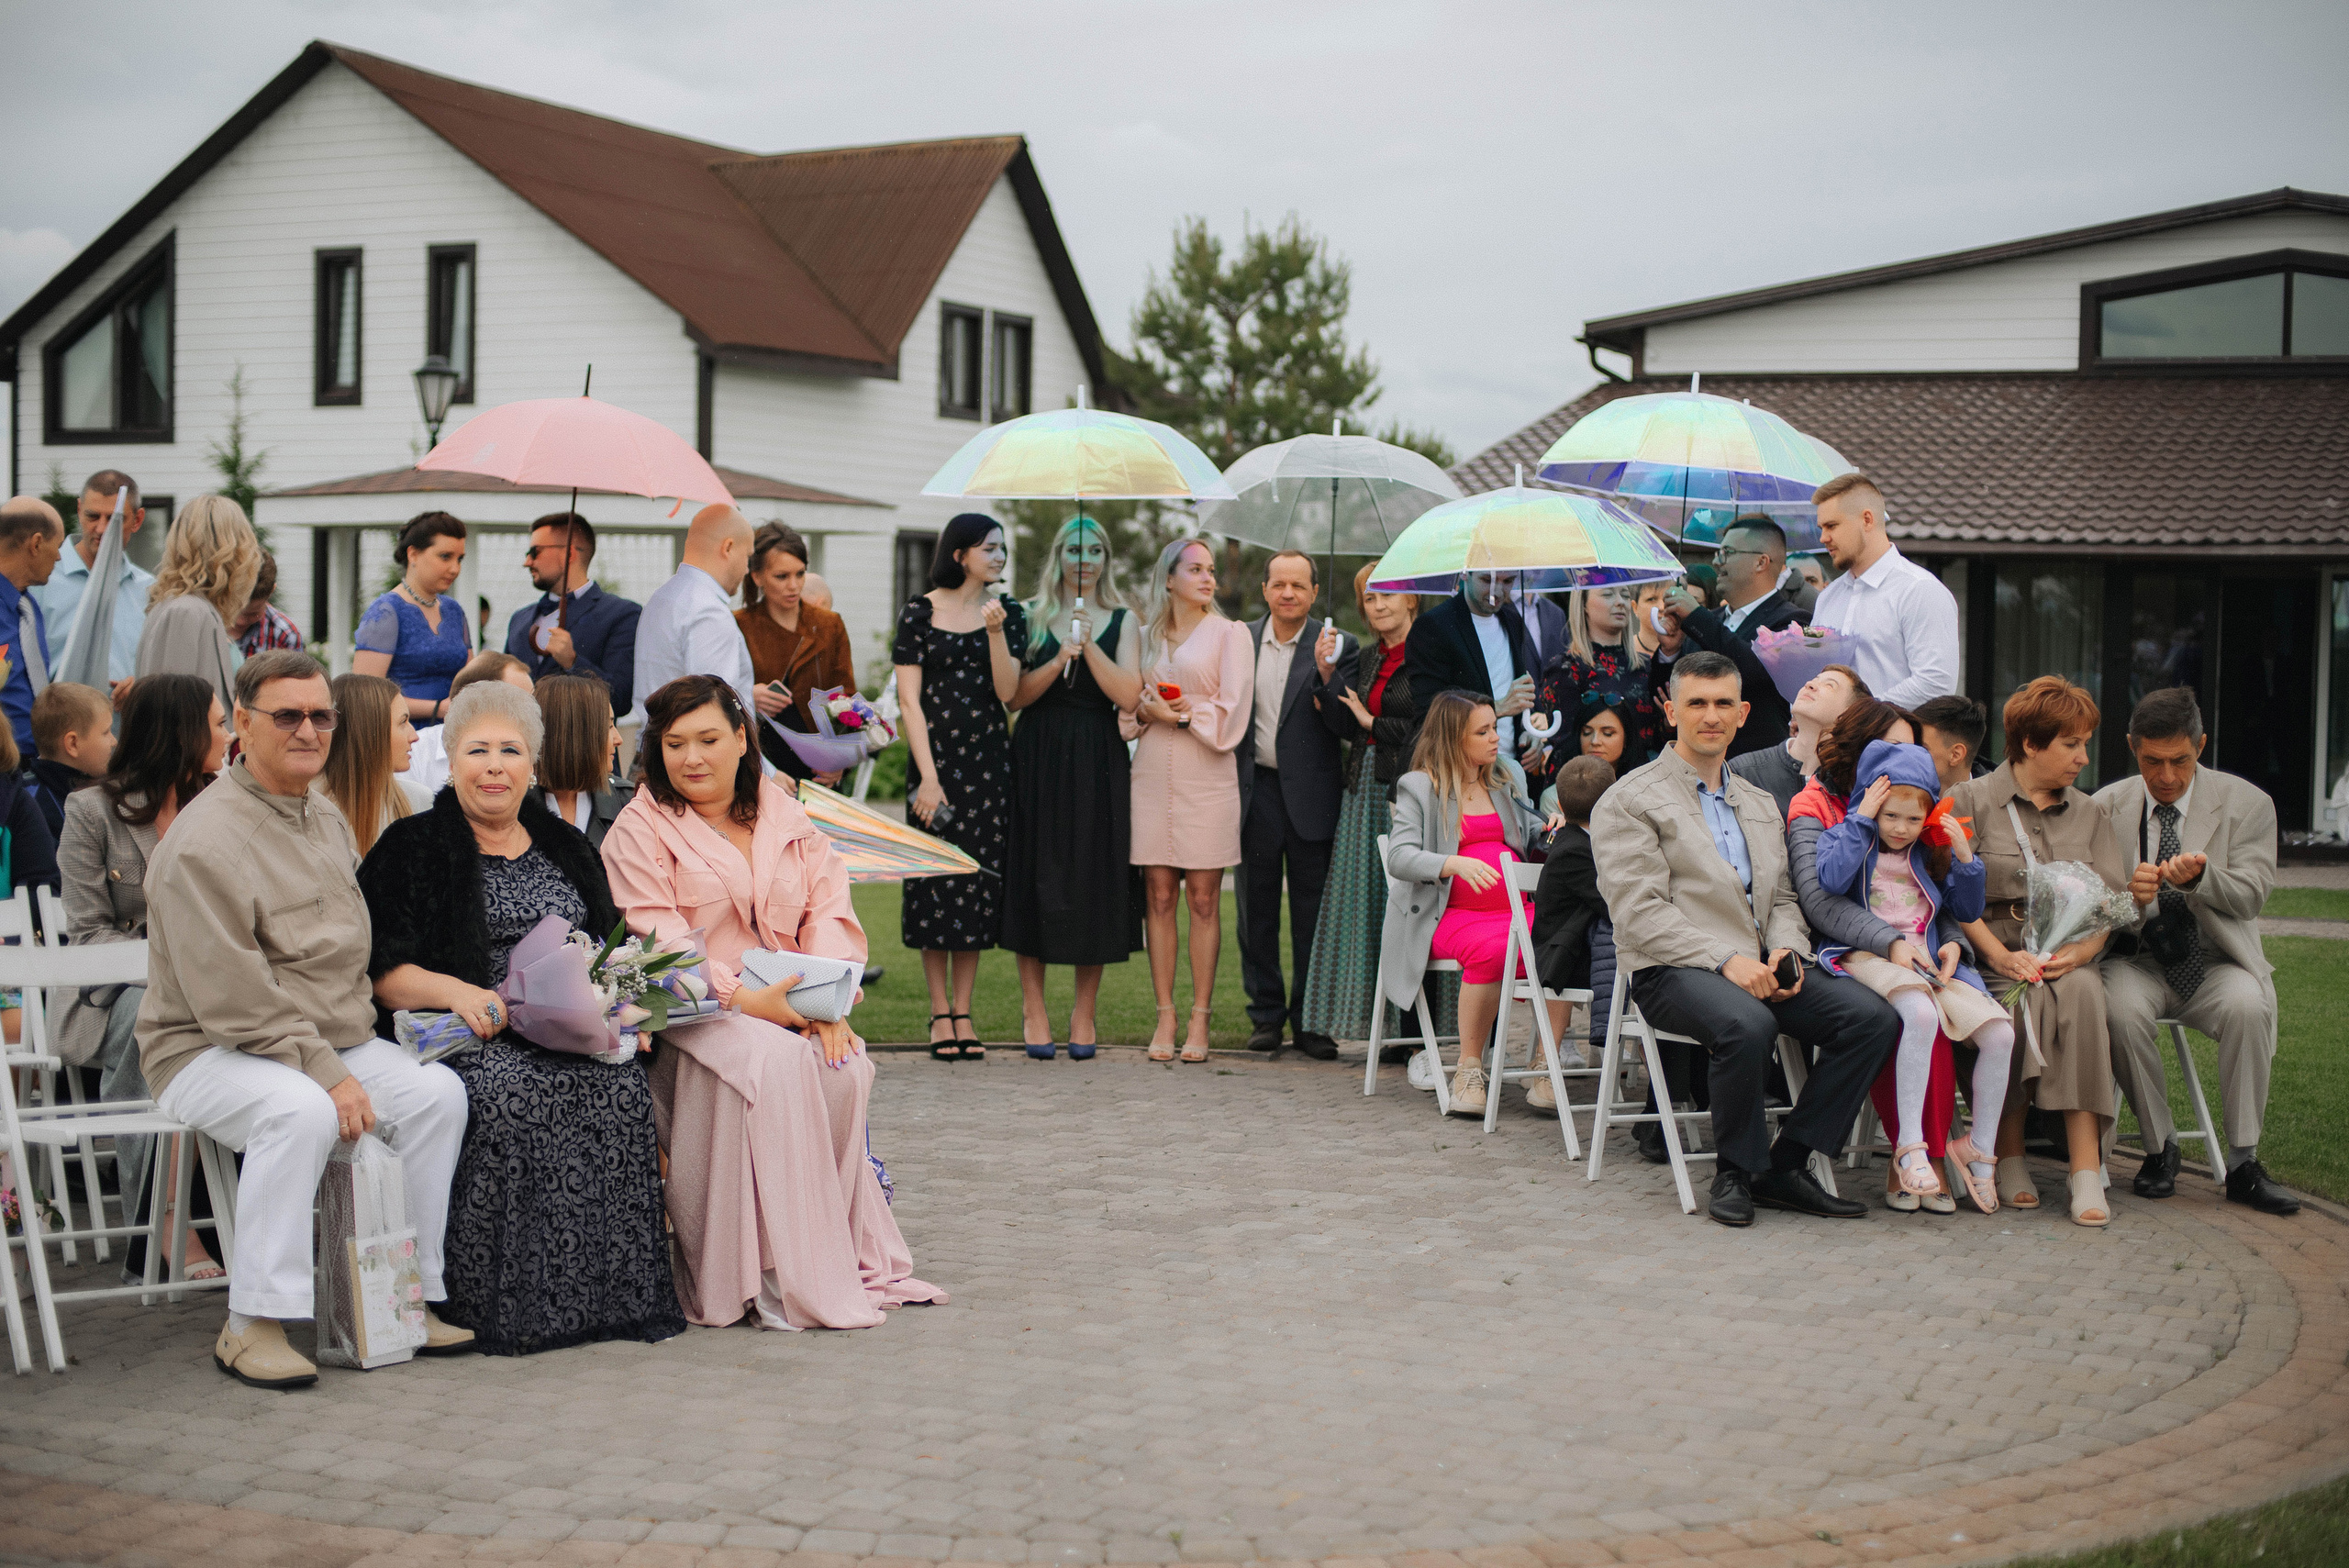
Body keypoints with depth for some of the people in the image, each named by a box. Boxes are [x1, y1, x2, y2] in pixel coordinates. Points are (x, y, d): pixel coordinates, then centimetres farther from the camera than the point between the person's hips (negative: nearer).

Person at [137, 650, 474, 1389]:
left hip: (332, 1041, 8)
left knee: (439, 1090, -14)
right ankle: (253, 1324, -28)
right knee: (302, 1110, -36)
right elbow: (232, 998, -22)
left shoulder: (328, 820, 12)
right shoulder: (205, 842, -17)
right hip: (210, 1049, -8)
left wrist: (360, 1039, 8)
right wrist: (327, 1075, -24)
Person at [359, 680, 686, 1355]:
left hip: (572, 1036, 3)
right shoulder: (412, 849, 8)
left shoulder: (564, 848, 22)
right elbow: (381, 973, -2)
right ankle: (504, 1306, -27)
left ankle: (614, 1293, -22)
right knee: (508, 1096, -35)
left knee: (622, 1090, -28)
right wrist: (457, 992, -20)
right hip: (467, 1042, -3)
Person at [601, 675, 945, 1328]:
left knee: (846, 1069, -27)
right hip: (691, 1012, -4)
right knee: (775, 1060, -35)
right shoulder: (640, 830, 0)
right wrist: (748, 1000, -23)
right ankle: (781, 1279, -31)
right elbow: (659, 947, -10)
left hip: (791, 1005, 4)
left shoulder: (785, 815, 16)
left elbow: (830, 907, 7)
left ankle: (852, 1256, -17)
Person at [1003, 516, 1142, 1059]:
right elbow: (1015, 695, -2)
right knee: (1037, 877, 0)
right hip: (1038, 761, 0)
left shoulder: (1120, 621, 7)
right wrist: (1059, 659, -16)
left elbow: (1127, 695, -6)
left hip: (1097, 764, 0)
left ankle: (1084, 1014, 10)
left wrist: (1089, 646, -15)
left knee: (1093, 880, 1)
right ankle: (1034, 1010, 8)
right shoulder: (1031, 617, 7)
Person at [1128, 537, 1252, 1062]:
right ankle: (1165, 1016, 4)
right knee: (1158, 896, 0)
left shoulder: (1229, 634, 5)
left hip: (1207, 778, -3)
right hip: (1153, 776, 3)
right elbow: (1126, 709, 15)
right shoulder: (1144, 637, 14)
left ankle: (1200, 1019, 0)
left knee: (1203, 898, -3)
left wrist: (1180, 712, -6)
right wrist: (1147, 711, -5)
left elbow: (1232, 712, -4)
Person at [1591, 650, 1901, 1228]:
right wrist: (1726, 960, -19)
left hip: (1758, 965, 6)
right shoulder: (1628, 803, 1)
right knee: (1748, 1025, -38)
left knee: (1874, 1017, -17)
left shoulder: (1760, 806, 24)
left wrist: (1785, 952, -1)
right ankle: (1738, 1169, -13)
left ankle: (1787, 1165, -9)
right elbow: (1640, 914, -9)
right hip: (1673, 970, -6)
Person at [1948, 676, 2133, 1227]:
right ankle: (2009, 1158, -22)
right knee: (2031, 999, -35)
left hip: (2067, 957, 3)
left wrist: (2080, 951, -12)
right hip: (1993, 951, -3)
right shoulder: (1971, 800, 6)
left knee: (2081, 992, -32)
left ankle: (2087, 1170, -37)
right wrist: (2001, 955, -17)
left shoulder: (2088, 813, 19)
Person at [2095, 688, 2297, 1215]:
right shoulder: (2107, 806, 3)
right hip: (2138, 960, 1)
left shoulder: (2247, 803, 0)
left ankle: (2243, 1162, -21)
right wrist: (2127, 896, -25)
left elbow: (2251, 895, -9)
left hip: (2216, 964, 0)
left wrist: (2199, 877, -31)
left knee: (2247, 1006, -34)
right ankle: (2160, 1148, -12)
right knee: (2121, 1008, -33)